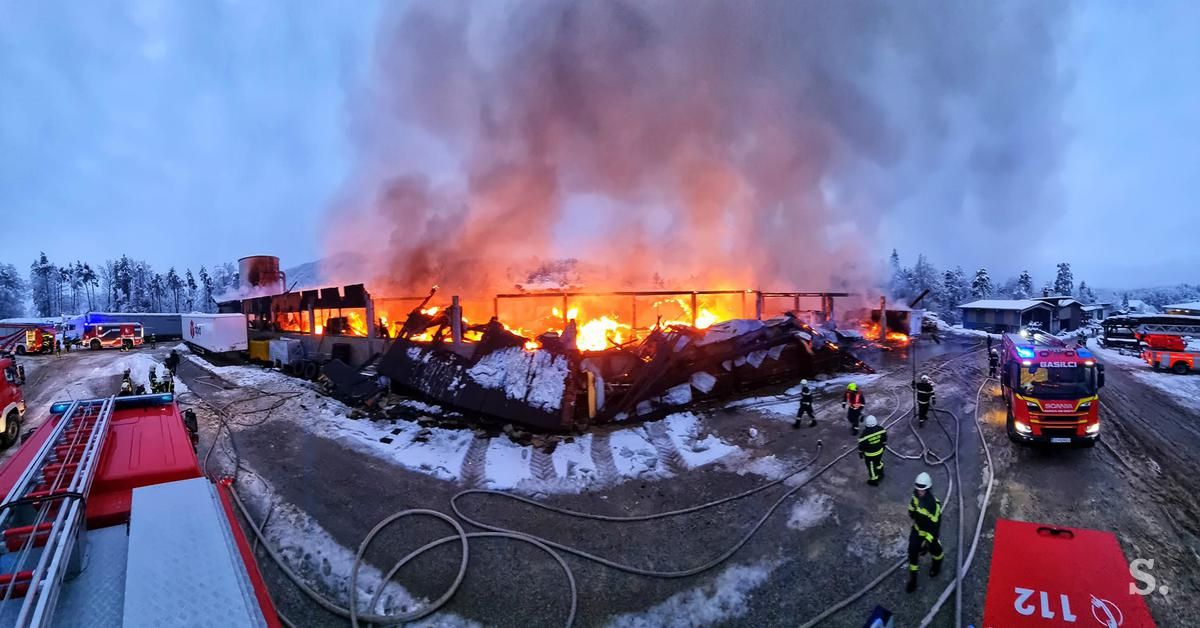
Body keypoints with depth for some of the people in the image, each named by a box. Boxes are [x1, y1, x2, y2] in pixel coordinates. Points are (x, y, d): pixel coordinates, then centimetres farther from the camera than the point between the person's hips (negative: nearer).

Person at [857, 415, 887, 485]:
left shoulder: (865, 435, -33)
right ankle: (880, 474, 58)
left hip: (870, 454, -4)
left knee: (871, 466, 20)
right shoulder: (881, 429, -21)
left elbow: (861, 445, -19)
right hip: (880, 451, 4)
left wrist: (860, 453, 0)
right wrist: (884, 445, 19)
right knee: (878, 462, 32)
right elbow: (884, 438, -1)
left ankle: (874, 480, 41)